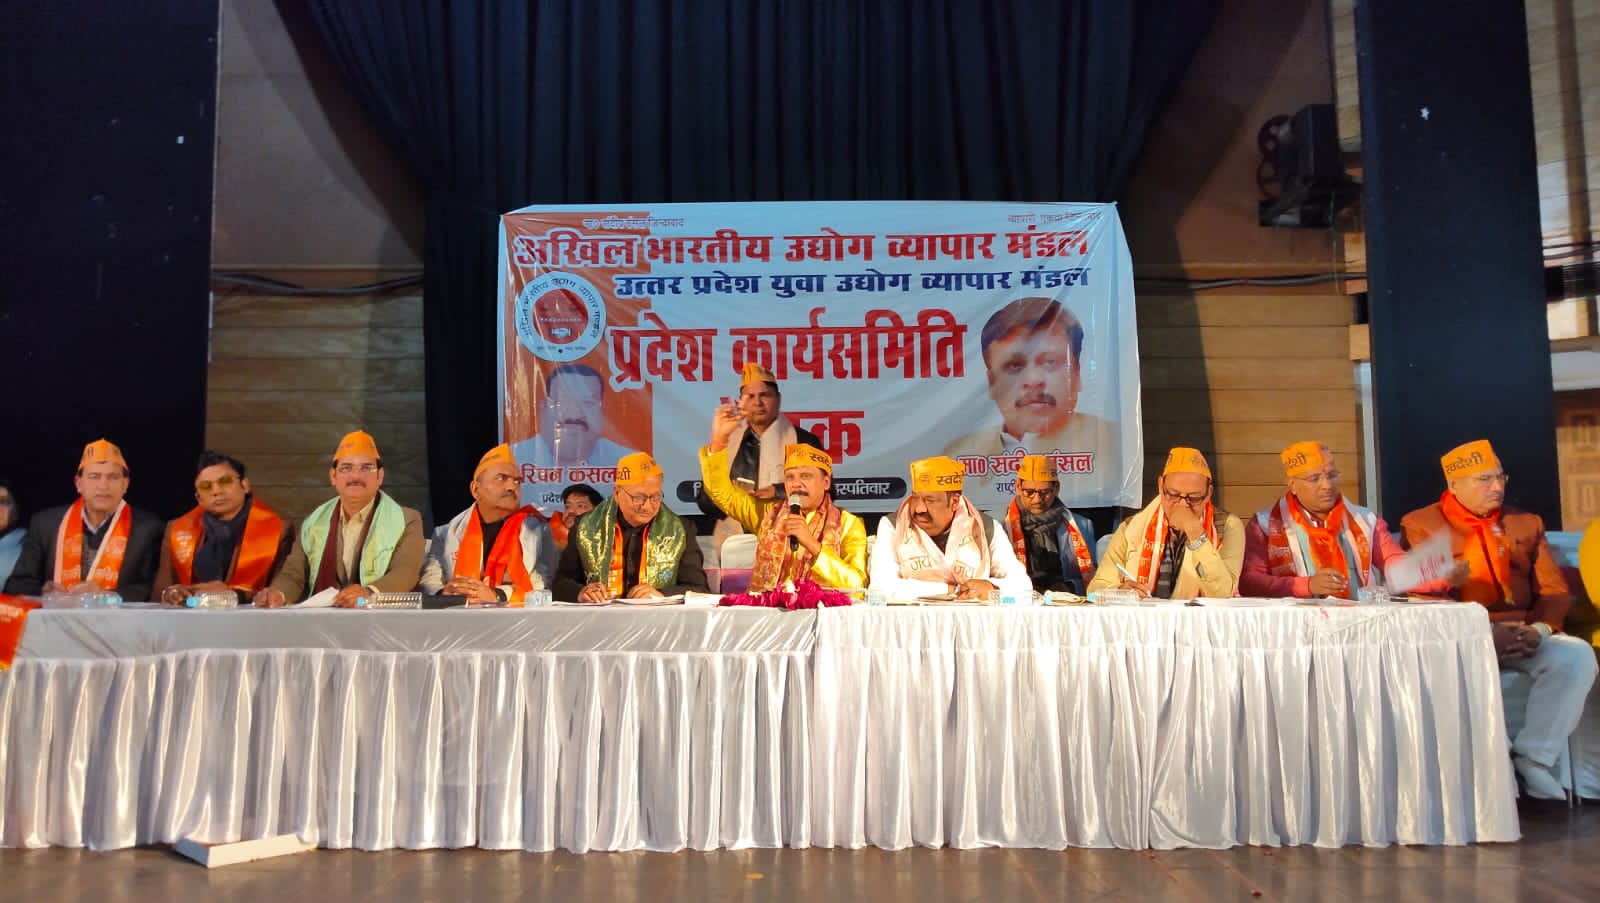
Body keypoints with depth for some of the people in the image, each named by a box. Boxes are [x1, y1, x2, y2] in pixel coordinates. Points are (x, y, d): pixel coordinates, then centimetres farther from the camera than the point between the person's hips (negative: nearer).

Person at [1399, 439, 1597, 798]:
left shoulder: (1527, 523, 18)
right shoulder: (1420, 525, 5)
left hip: (1522, 636, 4)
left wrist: (1539, 628, -10)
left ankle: (1534, 759, -18)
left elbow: (1555, 590, 13)